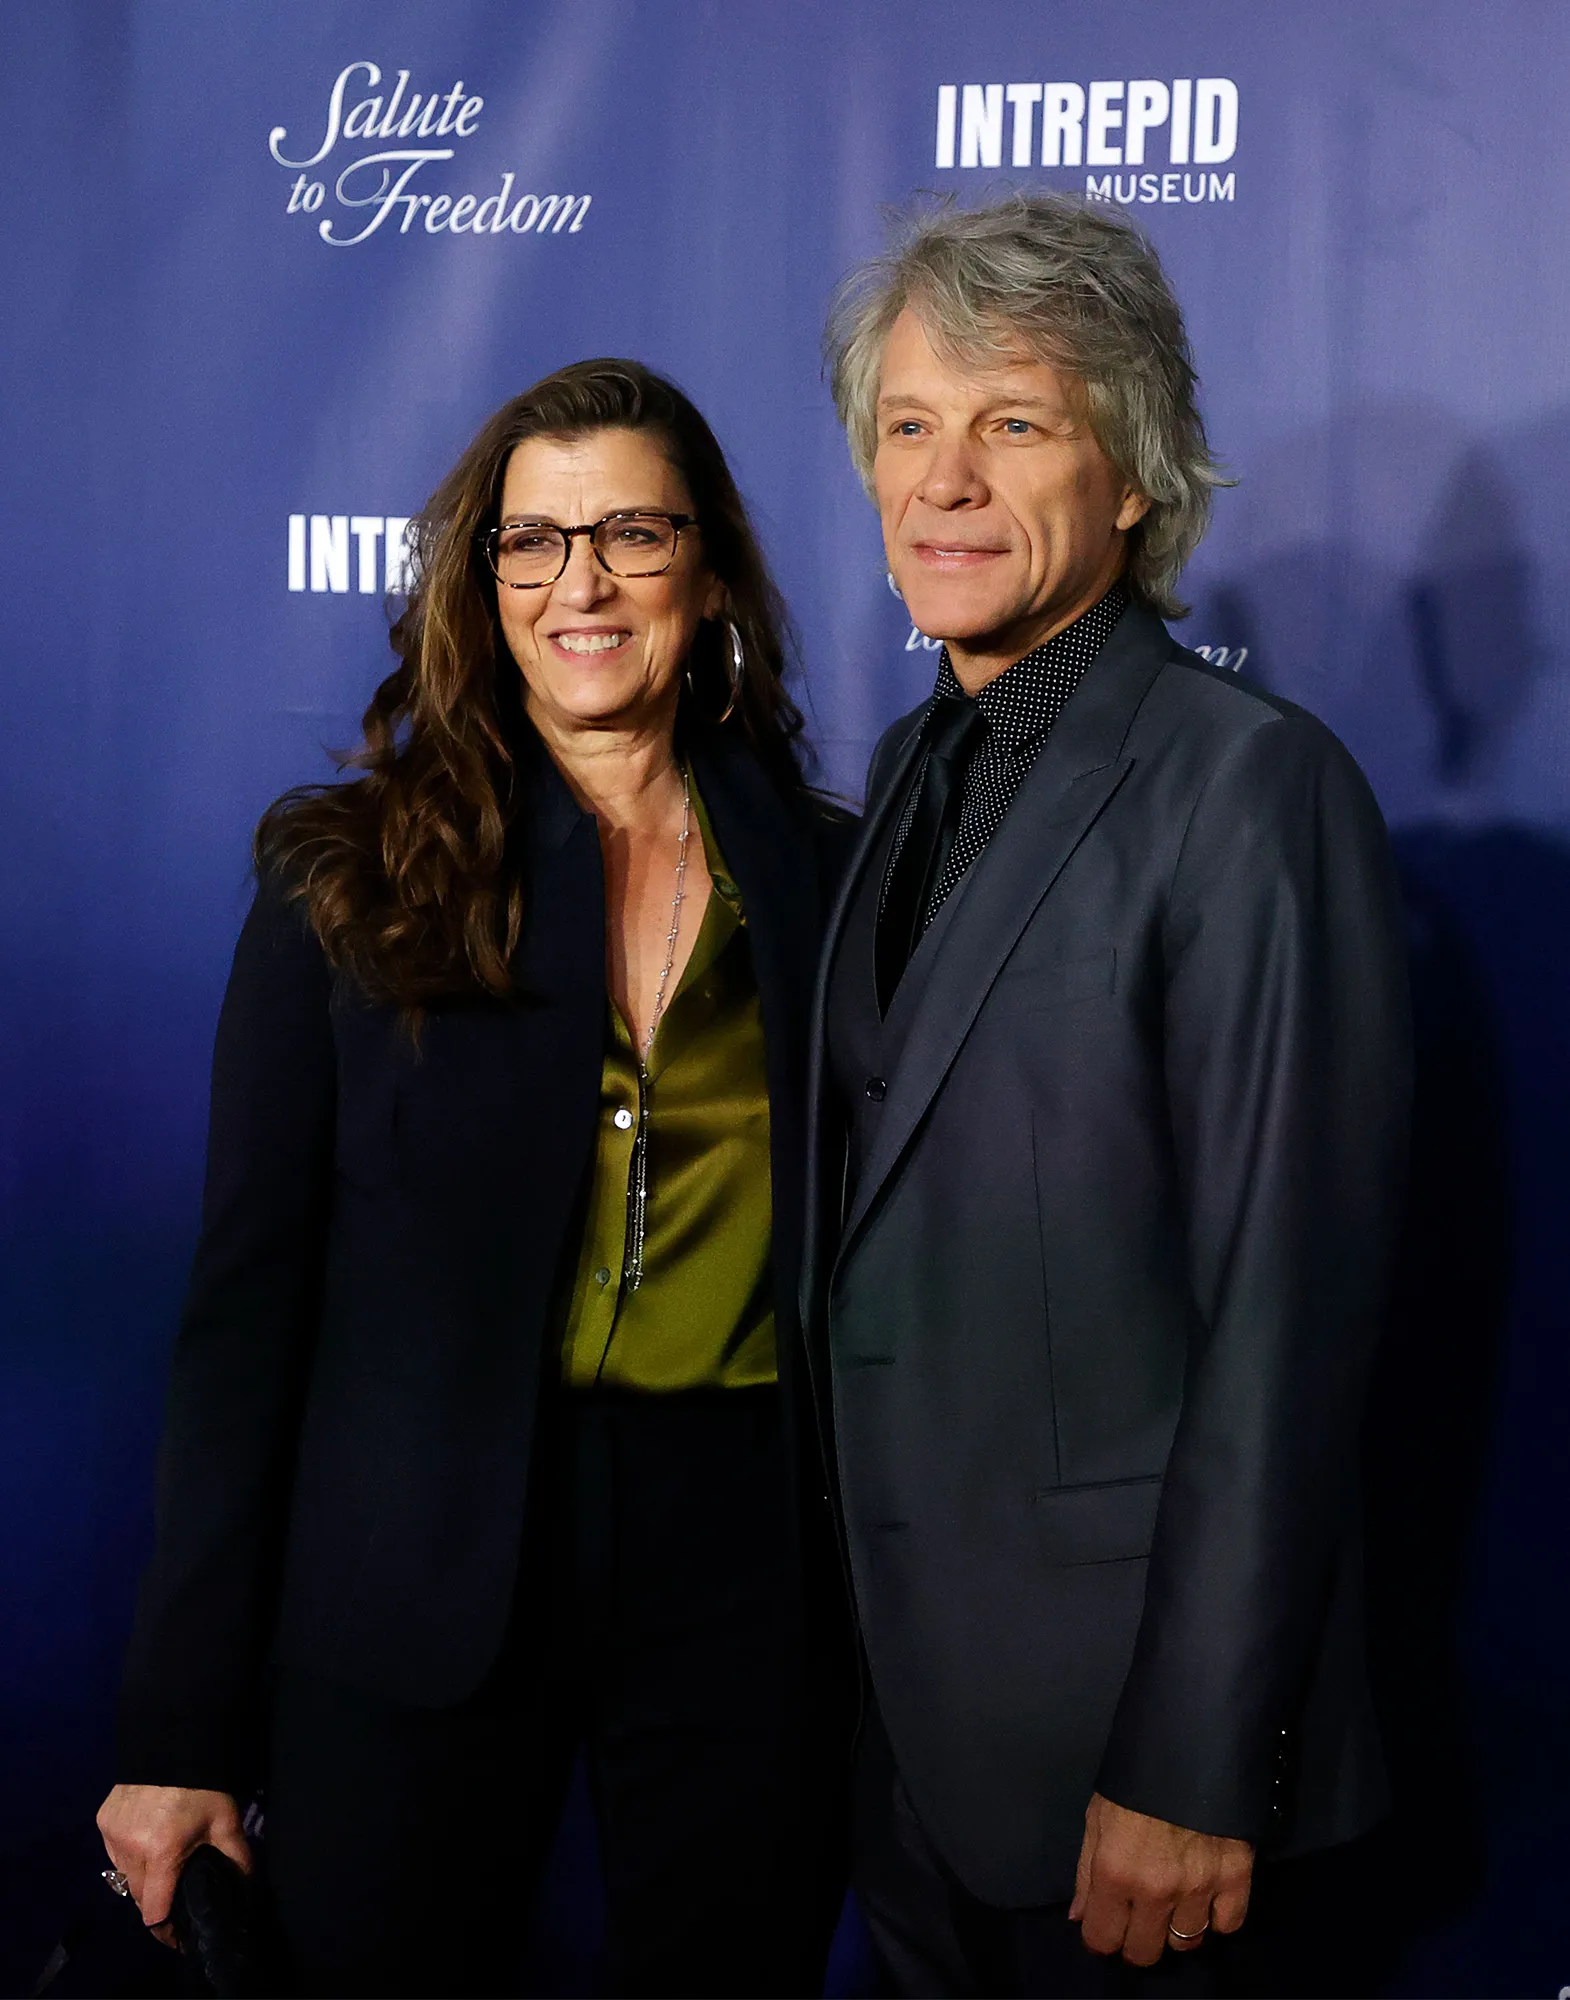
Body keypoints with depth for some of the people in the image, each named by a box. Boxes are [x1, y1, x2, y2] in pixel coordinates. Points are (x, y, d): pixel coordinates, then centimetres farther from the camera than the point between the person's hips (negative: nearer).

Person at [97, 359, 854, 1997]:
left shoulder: (826, 878, 3)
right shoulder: (350, 879, -2)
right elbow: (247, 1296, -3)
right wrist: (181, 1729, -5)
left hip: (742, 1574, 2)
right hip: (419, 1598, -1)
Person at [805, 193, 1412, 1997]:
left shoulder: (1252, 786, -17)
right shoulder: (916, 767, 8)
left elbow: (1284, 1317, -20)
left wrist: (1191, 1772, -18)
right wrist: (857, 1612, 12)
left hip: (1114, 1702, -7)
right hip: (902, 1677, 7)